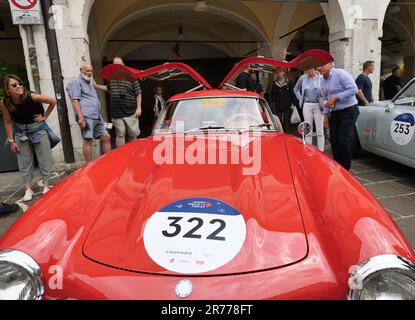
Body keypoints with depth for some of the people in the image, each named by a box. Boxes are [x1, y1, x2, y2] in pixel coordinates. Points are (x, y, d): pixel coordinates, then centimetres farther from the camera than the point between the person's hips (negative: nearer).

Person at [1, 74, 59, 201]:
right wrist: (11, 141, -5)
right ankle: (28, 189, 11)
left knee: (44, 158, 1)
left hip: (38, 129, -1)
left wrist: (44, 117, -6)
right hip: (20, 132, 1)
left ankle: (46, 186, 13)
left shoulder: (31, 96, -23)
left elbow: (53, 101, -10)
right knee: (24, 161, 3)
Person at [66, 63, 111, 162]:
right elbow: (74, 100, -9)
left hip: (97, 117, 9)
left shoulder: (90, 83, 29)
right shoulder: (76, 82, 2)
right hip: (86, 117, -9)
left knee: (106, 137, 6)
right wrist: (80, 117, -19)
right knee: (88, 141, -10)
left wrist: (100, 116, 27)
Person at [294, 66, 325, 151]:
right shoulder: (303, 78, 4)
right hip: (307, 106, 3)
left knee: (320, 131, 1)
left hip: (318, 106, -3)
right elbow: (296, 89, 19)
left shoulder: (322, 78, -6)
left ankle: (321, 151, 7)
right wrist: (300, 99, 10)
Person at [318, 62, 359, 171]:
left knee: (343, 140, -10)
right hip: (334, 113, 8)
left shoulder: (340, 74, -14)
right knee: (334, 140, 7)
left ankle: (345, 169, 3)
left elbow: (353, 89, -21)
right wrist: (326, 115, 13)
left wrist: (335, 98, -21)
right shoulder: (324, 81, 11)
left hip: (348, 111, -8)